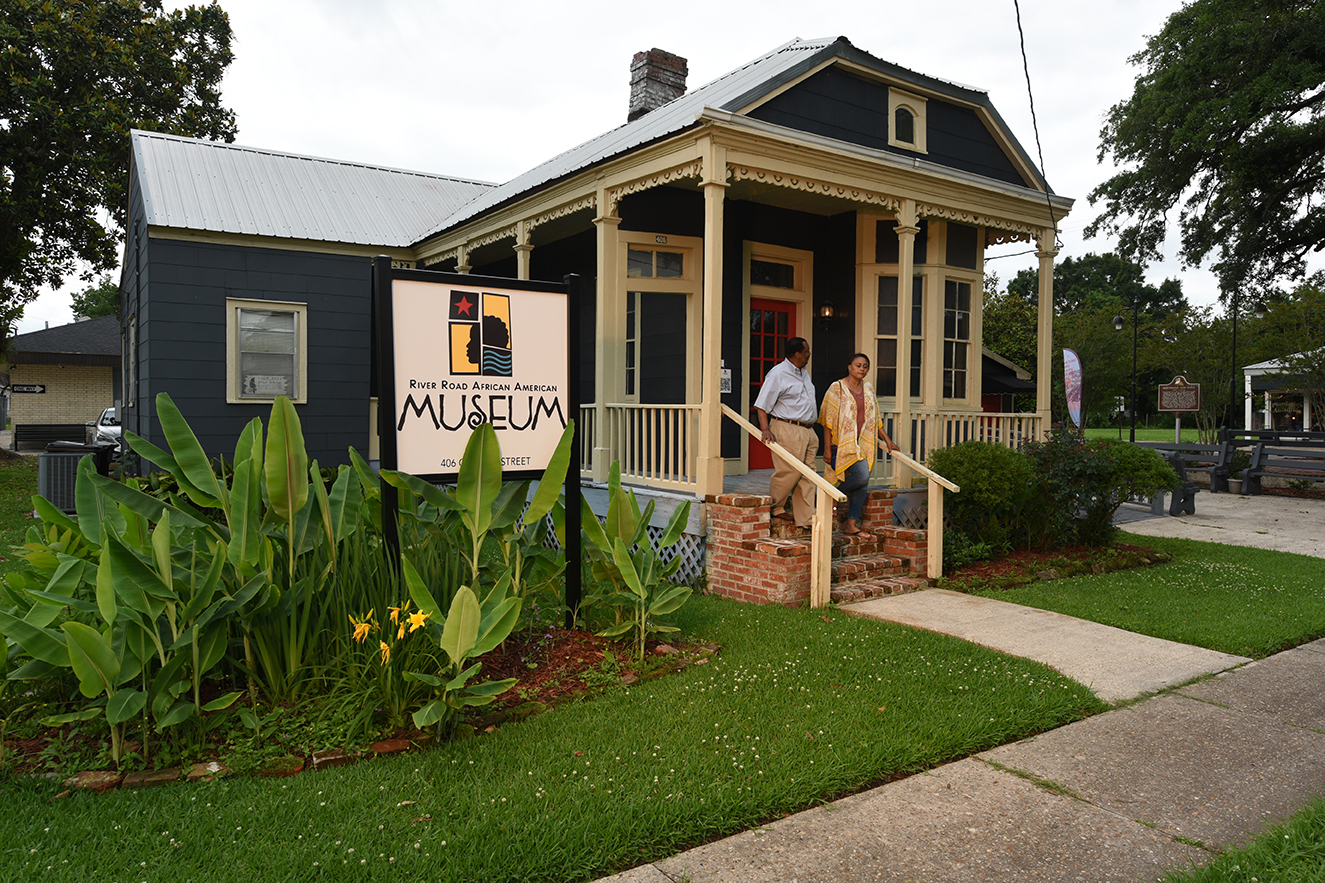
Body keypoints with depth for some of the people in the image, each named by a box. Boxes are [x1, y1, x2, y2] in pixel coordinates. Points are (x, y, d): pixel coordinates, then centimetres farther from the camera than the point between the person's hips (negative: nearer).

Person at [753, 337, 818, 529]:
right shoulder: (777, 374, -9)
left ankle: (806, 519, 6)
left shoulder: (804, 373, 18)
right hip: (787, 430, -8)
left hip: (807, 431, 8)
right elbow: (762, 405, -12)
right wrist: (765, 429, -24)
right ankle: (774, 508, 12)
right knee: (790, 472, -10)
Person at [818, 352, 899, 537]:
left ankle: (851, 525, 10)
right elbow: (828, 420, -8)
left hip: (863, 444, 7)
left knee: (862, 483, 2)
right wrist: (827, 449, -11)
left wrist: (887, 440, 17)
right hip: (844, 443, -6)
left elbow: (875, 419, 21)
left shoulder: (868, 390, 13)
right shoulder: (837, 388, -5)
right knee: (862, 475, -22)